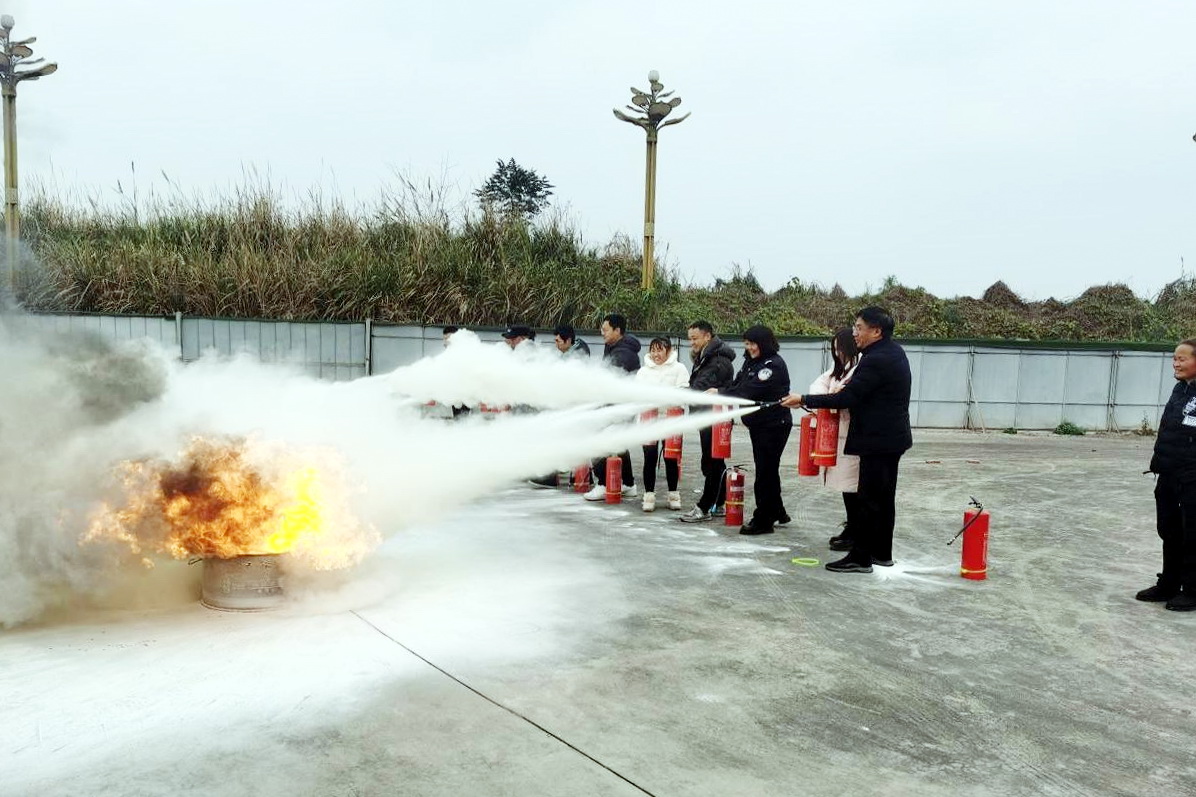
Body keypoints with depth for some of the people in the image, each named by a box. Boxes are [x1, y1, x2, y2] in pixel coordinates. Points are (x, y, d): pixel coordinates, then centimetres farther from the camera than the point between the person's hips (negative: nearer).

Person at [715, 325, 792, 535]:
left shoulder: (774, 365, -17)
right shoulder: (751, 362, 11)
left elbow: (750, 390, -25)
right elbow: (738, 384, 8)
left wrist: (720, 393, -20)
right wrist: (719, 393, -10)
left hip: (774, 425, -9)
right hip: (757, 424, 9)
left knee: (766, 471, -4)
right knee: (767, 470, 17)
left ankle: (763, 520, 4)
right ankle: (777, 512, 31)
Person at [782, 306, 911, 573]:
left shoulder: (876, 361, -21)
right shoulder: (894, 352, 11)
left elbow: (845, 398, -23)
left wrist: (804, 400, -17)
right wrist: (851, 388, 5)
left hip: (878, 440, -10)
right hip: (892, 436, 10)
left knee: (870, 499, -5)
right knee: (884, 497, 15)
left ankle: (860, 557, 0)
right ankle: (881, 552, 24)